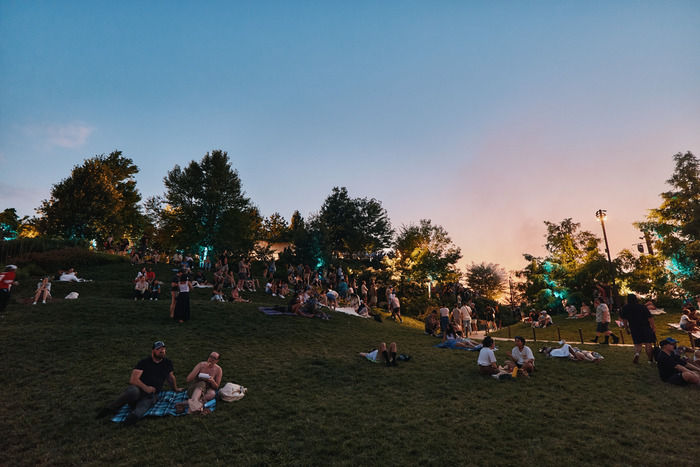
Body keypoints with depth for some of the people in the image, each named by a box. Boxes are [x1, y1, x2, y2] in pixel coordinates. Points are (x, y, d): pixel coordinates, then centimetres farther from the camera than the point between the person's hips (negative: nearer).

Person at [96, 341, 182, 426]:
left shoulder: (167, 363, 17)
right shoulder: (144, 362, 4)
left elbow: (170, 377, 34)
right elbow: (133, 380, -7)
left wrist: (176, 389, 44)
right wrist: (145, 387, -24)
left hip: (151, 395, 1)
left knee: (144, 404, -37)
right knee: (134, 390, -39)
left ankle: (134, 415, -64)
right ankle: (110, 409, -31)